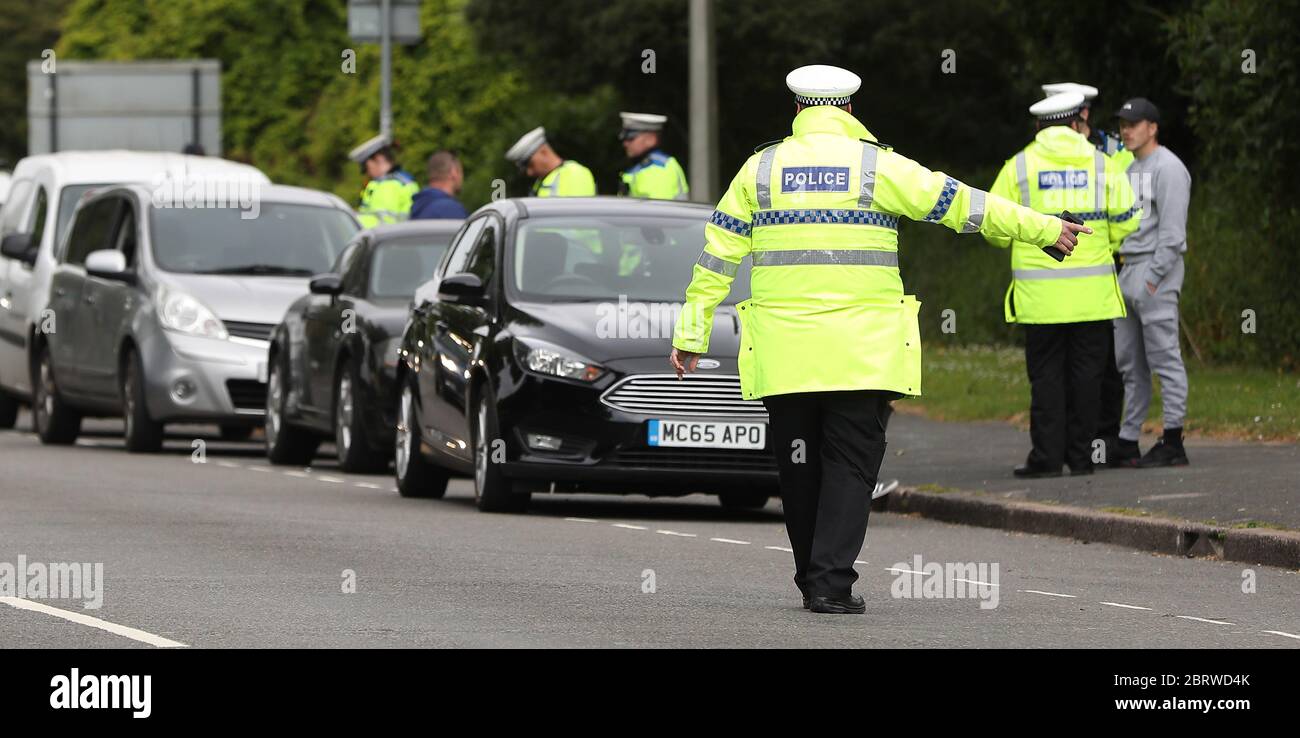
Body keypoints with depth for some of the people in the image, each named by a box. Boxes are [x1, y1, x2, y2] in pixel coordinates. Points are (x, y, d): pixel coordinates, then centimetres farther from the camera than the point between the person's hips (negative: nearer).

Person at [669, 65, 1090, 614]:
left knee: (800, 465, 11)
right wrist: (1042, 228, 10)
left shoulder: (760, 168, 6)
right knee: (850, 464, 0)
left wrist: (692, 331, 12)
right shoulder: (876, 166, 0)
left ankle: (812, 579, 18)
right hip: (861, 352, -2)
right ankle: (832, 582, -10)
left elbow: (718, 253, 7)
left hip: (783, 354, 2)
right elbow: (960, 204, 2)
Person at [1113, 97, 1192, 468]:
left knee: (1164, 357, -9)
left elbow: (1172, 230, -16)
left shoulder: (1168, 167, -10)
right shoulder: (1130, 168, 19)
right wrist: (1126, 268, 15)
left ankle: (1173, 443, -9)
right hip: (1128, 271, 10)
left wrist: (1154, 277, -19)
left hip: (1156, 271, -10)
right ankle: (1127, 441, 13)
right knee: (1128, 362, 10)